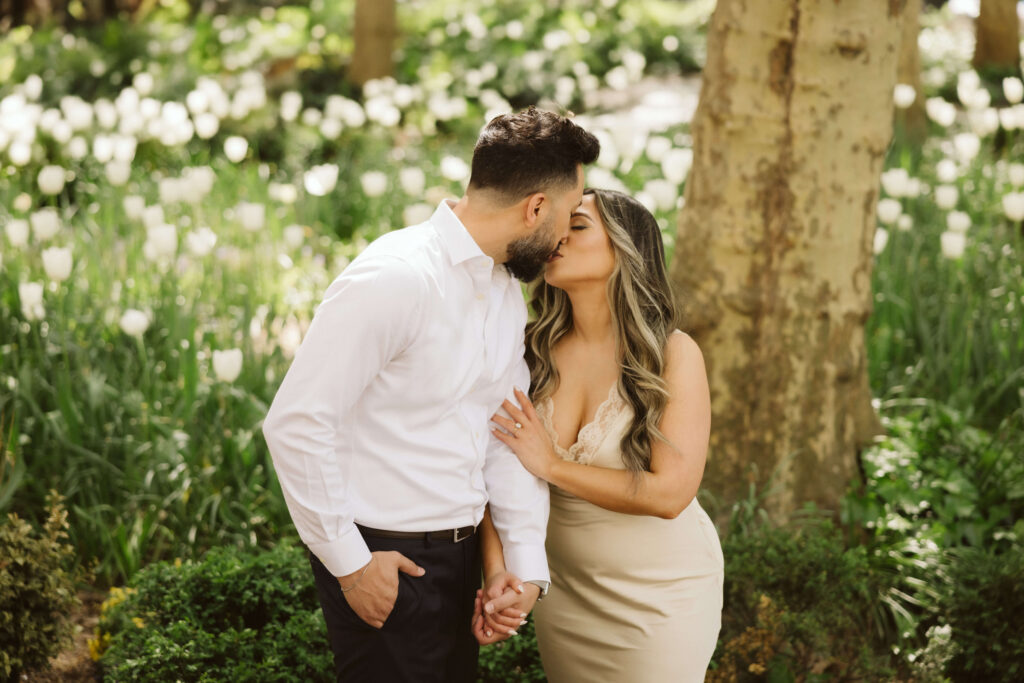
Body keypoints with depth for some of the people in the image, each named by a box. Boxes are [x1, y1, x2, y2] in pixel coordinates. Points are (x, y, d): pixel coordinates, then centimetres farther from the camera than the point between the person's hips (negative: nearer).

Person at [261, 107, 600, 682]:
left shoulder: (508, 292, 8)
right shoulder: (395, 279, -21)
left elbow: (510, 436, 9)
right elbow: (296, 422, -22)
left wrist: (527, 562, -3)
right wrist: (349, 563, -18)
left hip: (460, 550, 8)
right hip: (384, 562, -8)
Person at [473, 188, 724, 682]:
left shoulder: (674, 354, -16)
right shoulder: (535, 353, -6)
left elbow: (669, 493, -21)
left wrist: (552, 465, -18)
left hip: (661, 592, -3)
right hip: (565, 584, 4)